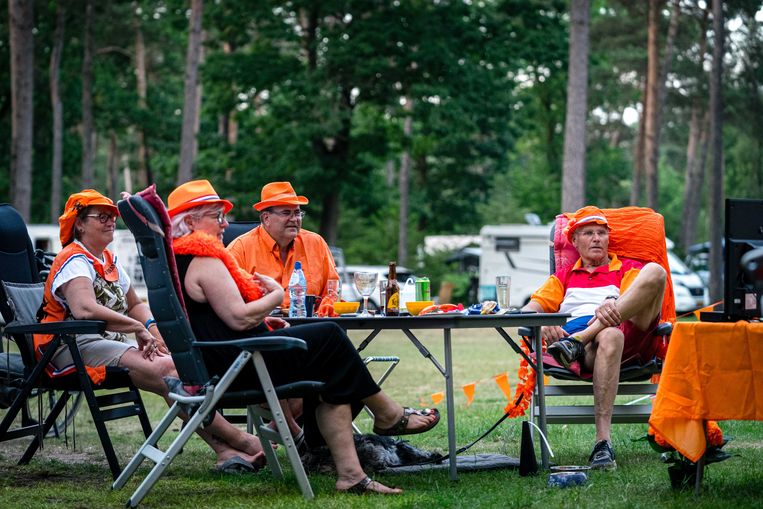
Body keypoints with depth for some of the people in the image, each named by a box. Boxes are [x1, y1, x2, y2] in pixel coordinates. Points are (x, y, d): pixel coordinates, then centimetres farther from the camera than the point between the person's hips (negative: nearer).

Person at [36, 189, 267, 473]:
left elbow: (135, 304, 31)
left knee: (175, 367, -16)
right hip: (77, 347, -9)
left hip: (111, 344, 9)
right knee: (164, 370, -27)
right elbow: (85, 309, -26)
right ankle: (238, 441, -26)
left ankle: (224, 449, -29)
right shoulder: (75, 261, -8)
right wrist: (139, 329, -21)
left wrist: (152, 327, 7)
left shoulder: (108, 261, 23)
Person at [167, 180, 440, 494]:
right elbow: (240, 318, -22)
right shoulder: (203, 258, -15)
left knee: (333, 378, 5)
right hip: (234, 364, -11)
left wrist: (261, 321, 15)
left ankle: (350, 473, -3)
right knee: (330, 339, -7)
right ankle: (388, 414, 10)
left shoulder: (177, 258, 19)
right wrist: (276, 295, -4)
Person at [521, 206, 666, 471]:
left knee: (654, 271, -22)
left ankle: (578, 340, -32)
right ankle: (603, 442, -51)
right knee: (610, 337, -41)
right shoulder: (564, 276, 32)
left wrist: (612, 307, -18)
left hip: (632, 335, 1)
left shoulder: (629, 269, 29)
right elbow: (529, 309, 17)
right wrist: (542, 325, -9)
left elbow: (642, 299, 6)